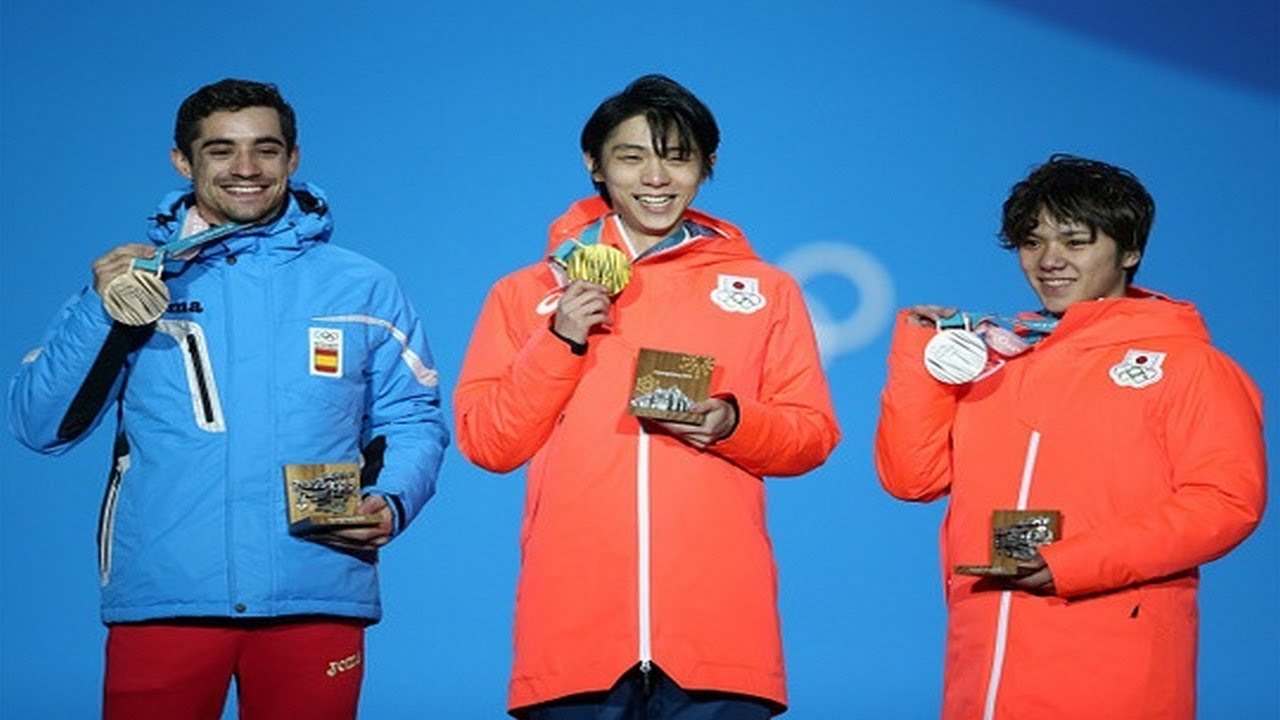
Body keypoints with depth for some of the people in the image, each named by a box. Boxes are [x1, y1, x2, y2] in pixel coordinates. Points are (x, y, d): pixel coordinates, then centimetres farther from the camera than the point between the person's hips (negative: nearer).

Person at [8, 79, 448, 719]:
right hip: (161, 600, 0)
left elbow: (414, 421, 11)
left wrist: (391, 503, -9)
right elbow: (39, 426, 5)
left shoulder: (364, 290, 11)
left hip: (316, 600, 1)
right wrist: (100, 312, -9)